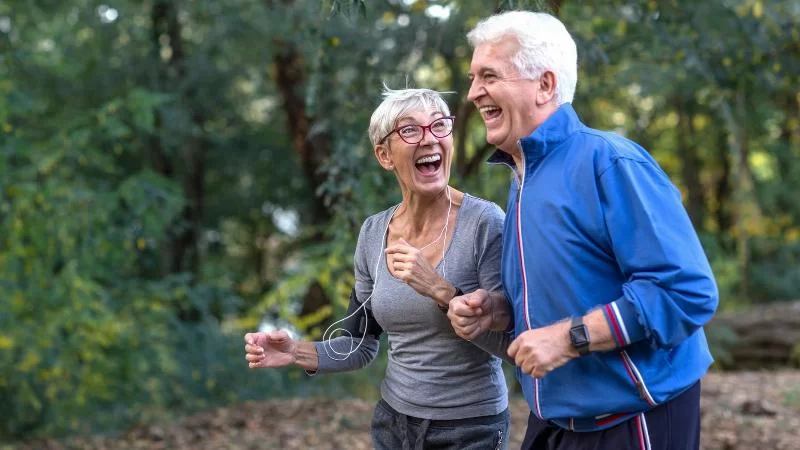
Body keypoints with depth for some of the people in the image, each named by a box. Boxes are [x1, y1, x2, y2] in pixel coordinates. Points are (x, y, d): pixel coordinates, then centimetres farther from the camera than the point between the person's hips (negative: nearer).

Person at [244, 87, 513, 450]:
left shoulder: (484, 222, -15)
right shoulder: (373, 233, -1)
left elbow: (513, 342, -18)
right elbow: (362, 345, 7)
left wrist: (441, 291, -28)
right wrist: (299, 353, -10)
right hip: (394, 420, 5)